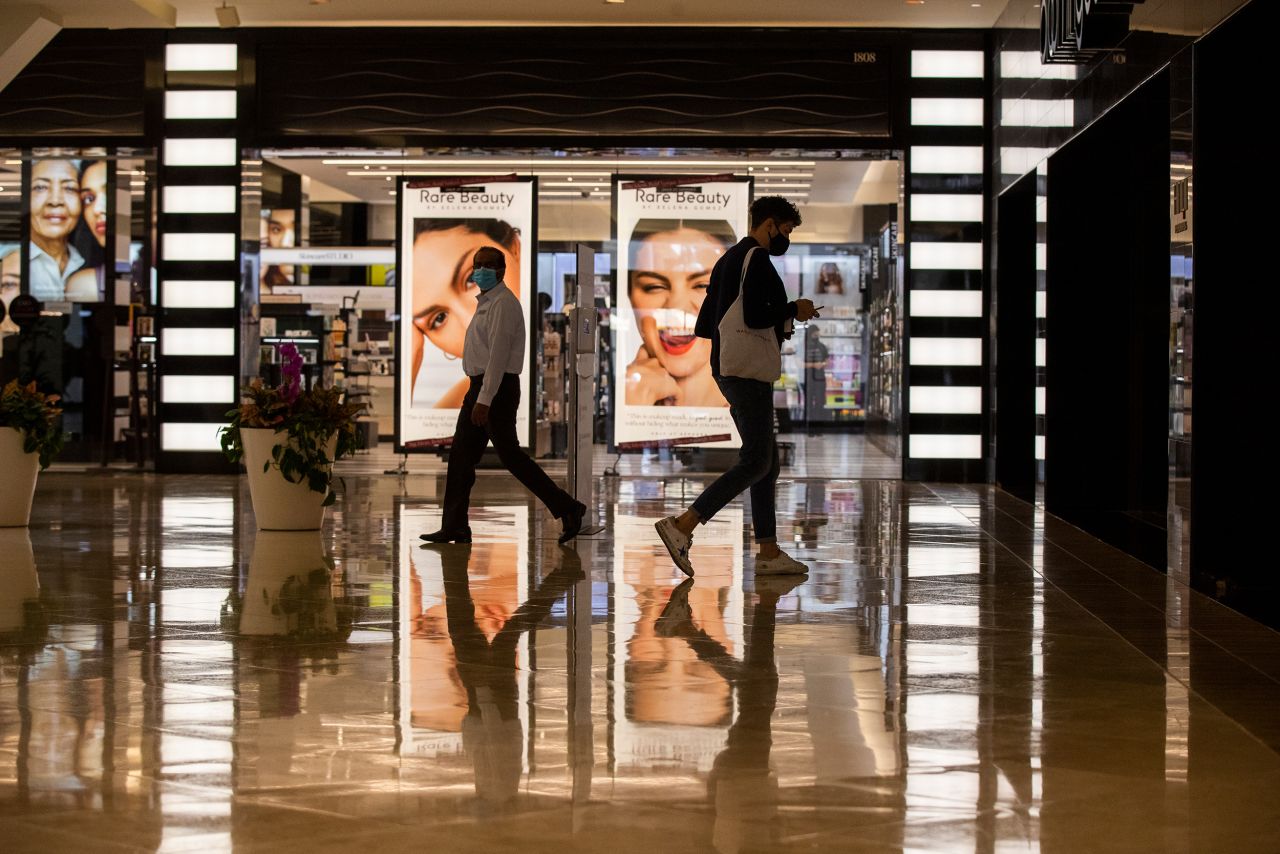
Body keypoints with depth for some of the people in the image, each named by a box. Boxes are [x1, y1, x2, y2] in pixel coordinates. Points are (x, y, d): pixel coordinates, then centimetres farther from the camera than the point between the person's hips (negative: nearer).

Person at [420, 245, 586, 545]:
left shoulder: (503, 304, -13)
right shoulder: (486, 303, 19)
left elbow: (498, 354, -21)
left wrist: (484, 400, -25)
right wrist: (478, 397, 18)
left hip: (497, 387, -10)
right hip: (479, 386, 10)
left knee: (511, 456, -7)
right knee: (460, 456, 8)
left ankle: (567, 509, -1)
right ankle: (454, 527, 11)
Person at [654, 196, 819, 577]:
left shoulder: (727, 262, 21)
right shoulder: (756, 258, -10)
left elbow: (704, 326, 20)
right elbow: (754, 316, -24)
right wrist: (793, 310, -5)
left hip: (729, 370, 11)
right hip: (747, 370, -11)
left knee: (767, 459, 11)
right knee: (755, 463, -11)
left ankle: (769, 553, 10)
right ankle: (682, 526, -17)